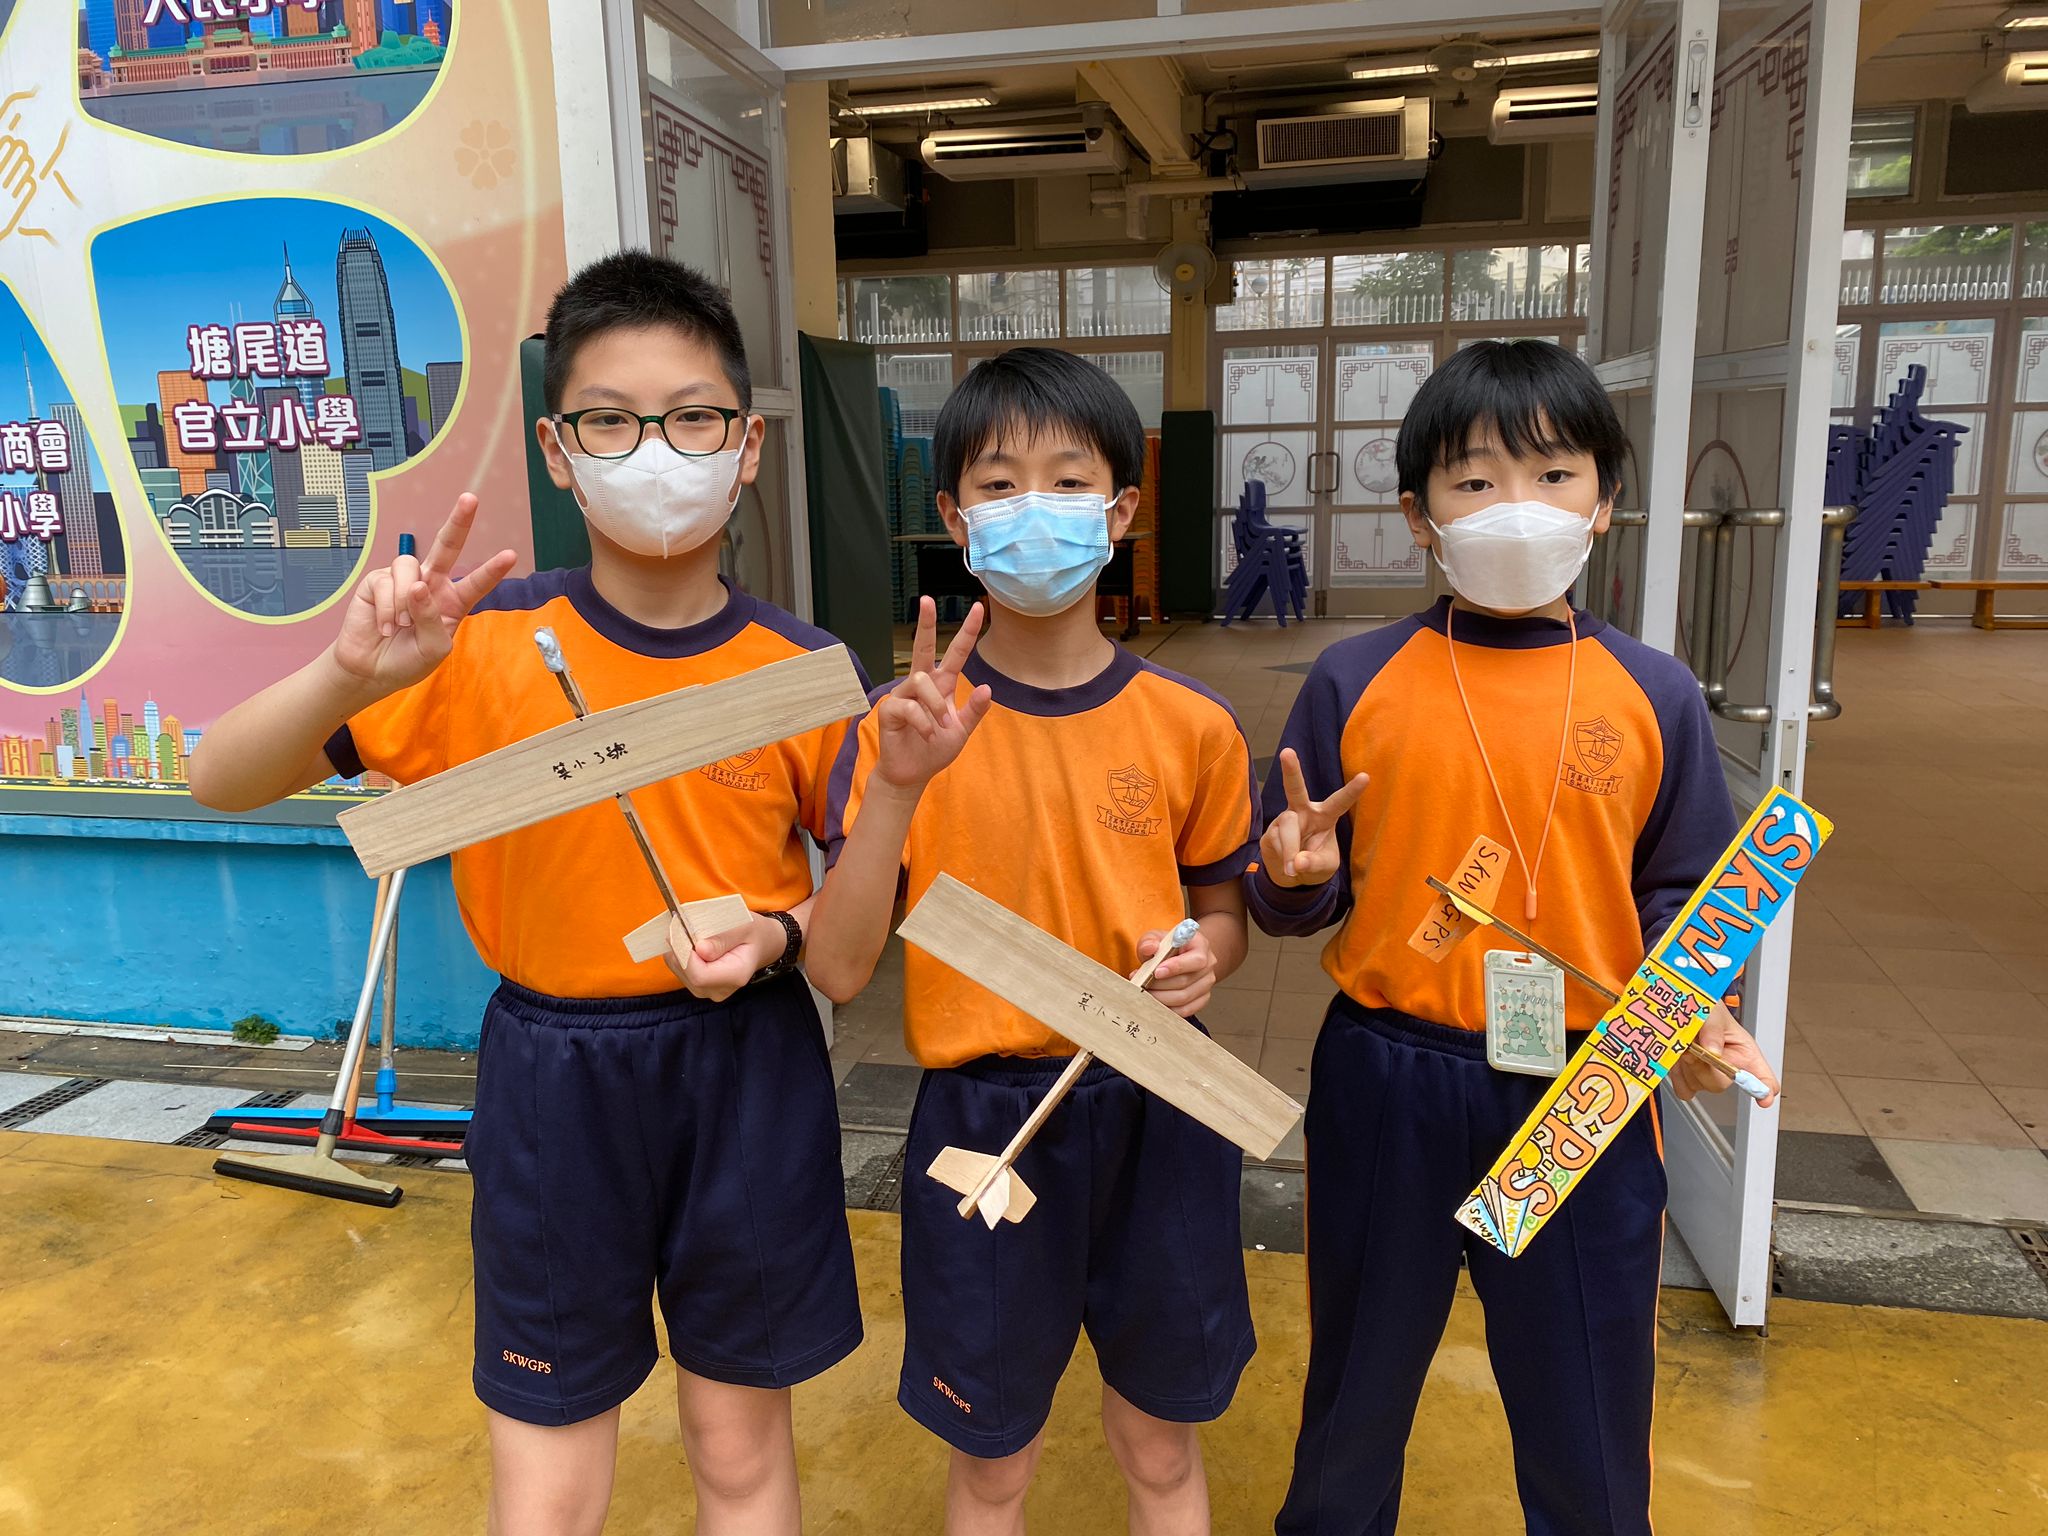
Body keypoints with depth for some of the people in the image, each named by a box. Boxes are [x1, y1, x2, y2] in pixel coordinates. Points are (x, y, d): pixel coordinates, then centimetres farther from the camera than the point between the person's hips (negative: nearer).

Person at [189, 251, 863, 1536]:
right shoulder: (488, 641, -10)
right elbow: (225, 783, -9)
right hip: (554, 1078, 0)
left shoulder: (803, 672, -8)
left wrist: (779, 935, -18)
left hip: (749, 1074, 1)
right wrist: (350, 674, -28)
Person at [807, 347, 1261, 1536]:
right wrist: (896, 787, -26)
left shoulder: (1191, 726, -6)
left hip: (1156, 1117, 1)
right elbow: (840, 970, -13)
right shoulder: (906, 724, -9)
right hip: (982, 1120, 0)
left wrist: (1205, 959, -13)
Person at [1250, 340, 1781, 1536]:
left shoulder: (1655, 697, -2)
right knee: (1359, 1392, 20)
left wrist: (1698, 1010, -13)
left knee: (1587, 1425, 17)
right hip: (1388, 1083, 0)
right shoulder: (1355, 683, -5)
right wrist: (1293, 875, -21)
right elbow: (1296, 902, 1)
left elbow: (1676, 896, 6)